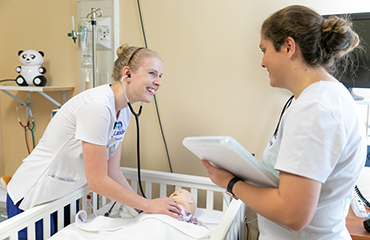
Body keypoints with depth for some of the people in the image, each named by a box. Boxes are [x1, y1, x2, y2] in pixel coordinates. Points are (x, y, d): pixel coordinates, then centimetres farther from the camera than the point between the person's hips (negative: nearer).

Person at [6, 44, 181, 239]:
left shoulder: (124, 113, -2)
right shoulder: (97, 105, -29)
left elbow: (112, 173, 1)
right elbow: (97, 182, -26)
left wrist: (145, 212, -3)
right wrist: (149, 205, -18)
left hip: (66, 196, 8)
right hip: (34, 199, -8)